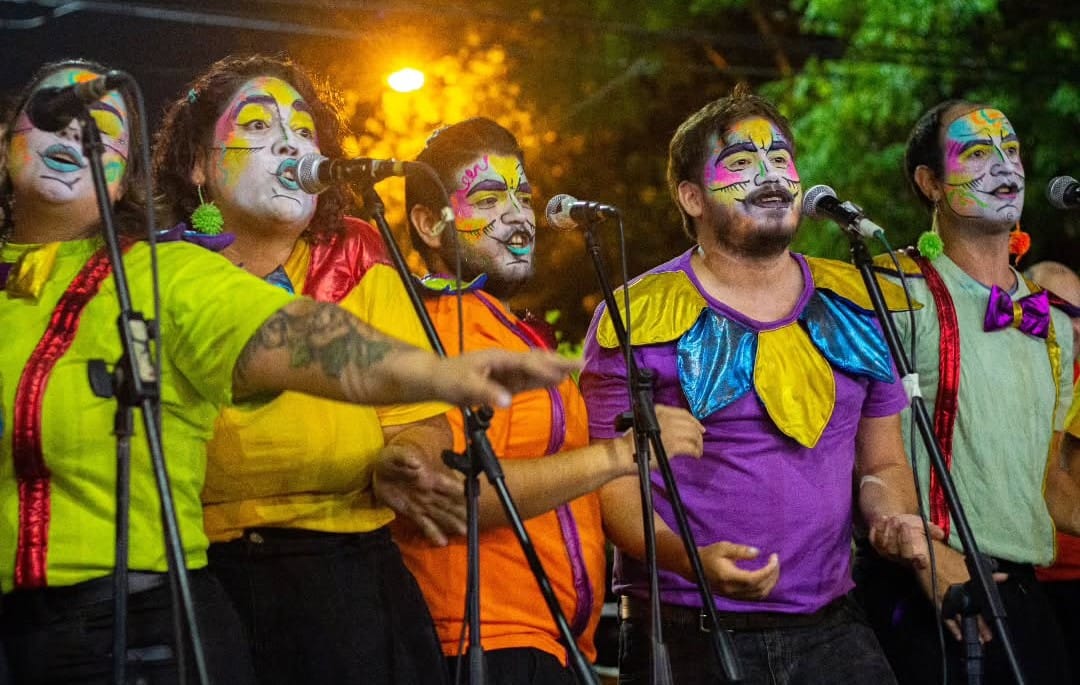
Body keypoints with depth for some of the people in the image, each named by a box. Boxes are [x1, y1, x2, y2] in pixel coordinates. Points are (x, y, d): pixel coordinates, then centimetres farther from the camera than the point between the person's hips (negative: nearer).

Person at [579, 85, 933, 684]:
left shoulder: (856, 307, 9)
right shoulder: (640, 319, -5)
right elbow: (613, 484, -6)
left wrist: (893, 518, -4)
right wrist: (693, 561, -22)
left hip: (830, 630, 4)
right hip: (688, 634, -3)